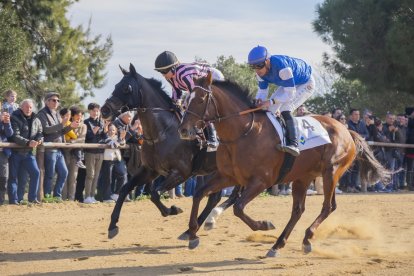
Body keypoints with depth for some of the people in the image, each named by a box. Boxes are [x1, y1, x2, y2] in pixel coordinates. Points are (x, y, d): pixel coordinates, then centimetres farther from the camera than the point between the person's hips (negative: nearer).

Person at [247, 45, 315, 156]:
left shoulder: (282, 67, -41)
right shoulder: (261, 71, -16)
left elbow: (290, 94, -37)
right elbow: (262, 89, -5)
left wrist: (271, 101, -46)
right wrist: (259, 100, -28)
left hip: (306, 84, -8)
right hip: (288, 84, 9)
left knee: (285, 109, -28)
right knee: (268, 110, 2)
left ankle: (293, 144, -37)